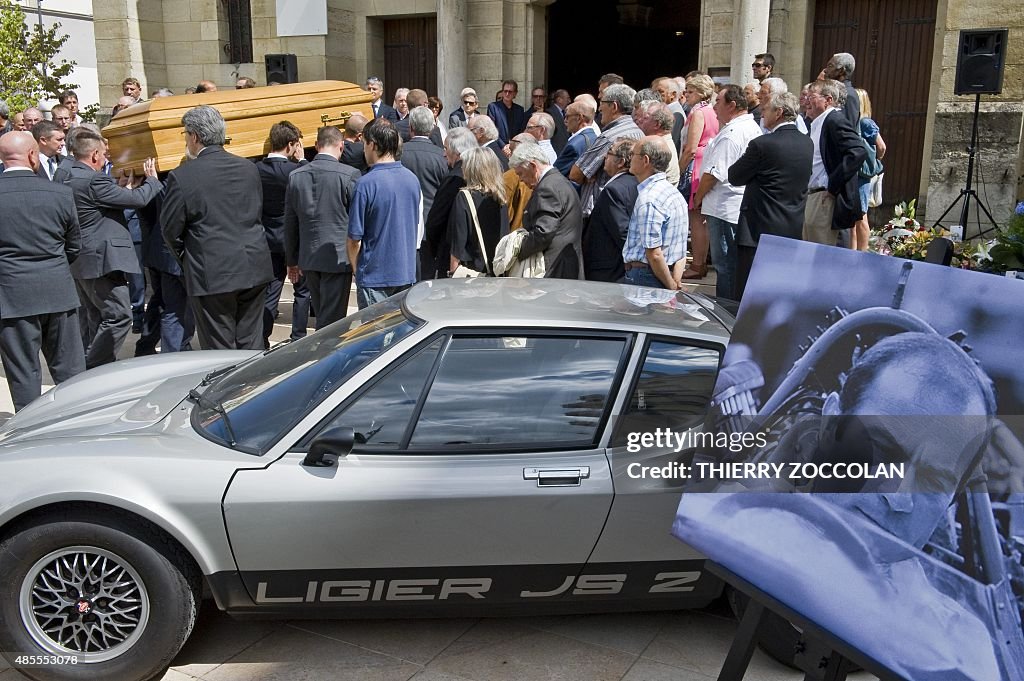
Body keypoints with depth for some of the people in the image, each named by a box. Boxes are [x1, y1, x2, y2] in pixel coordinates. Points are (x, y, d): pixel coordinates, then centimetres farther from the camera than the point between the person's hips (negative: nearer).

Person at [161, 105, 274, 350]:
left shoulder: (182, 176, -9)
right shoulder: (249, 168, 6)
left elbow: (170, 230, -2)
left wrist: (185, 258, 13)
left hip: (212, 275, -5)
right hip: (255, 270, 5)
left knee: (220, 350, 3)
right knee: (251, 346, 12)